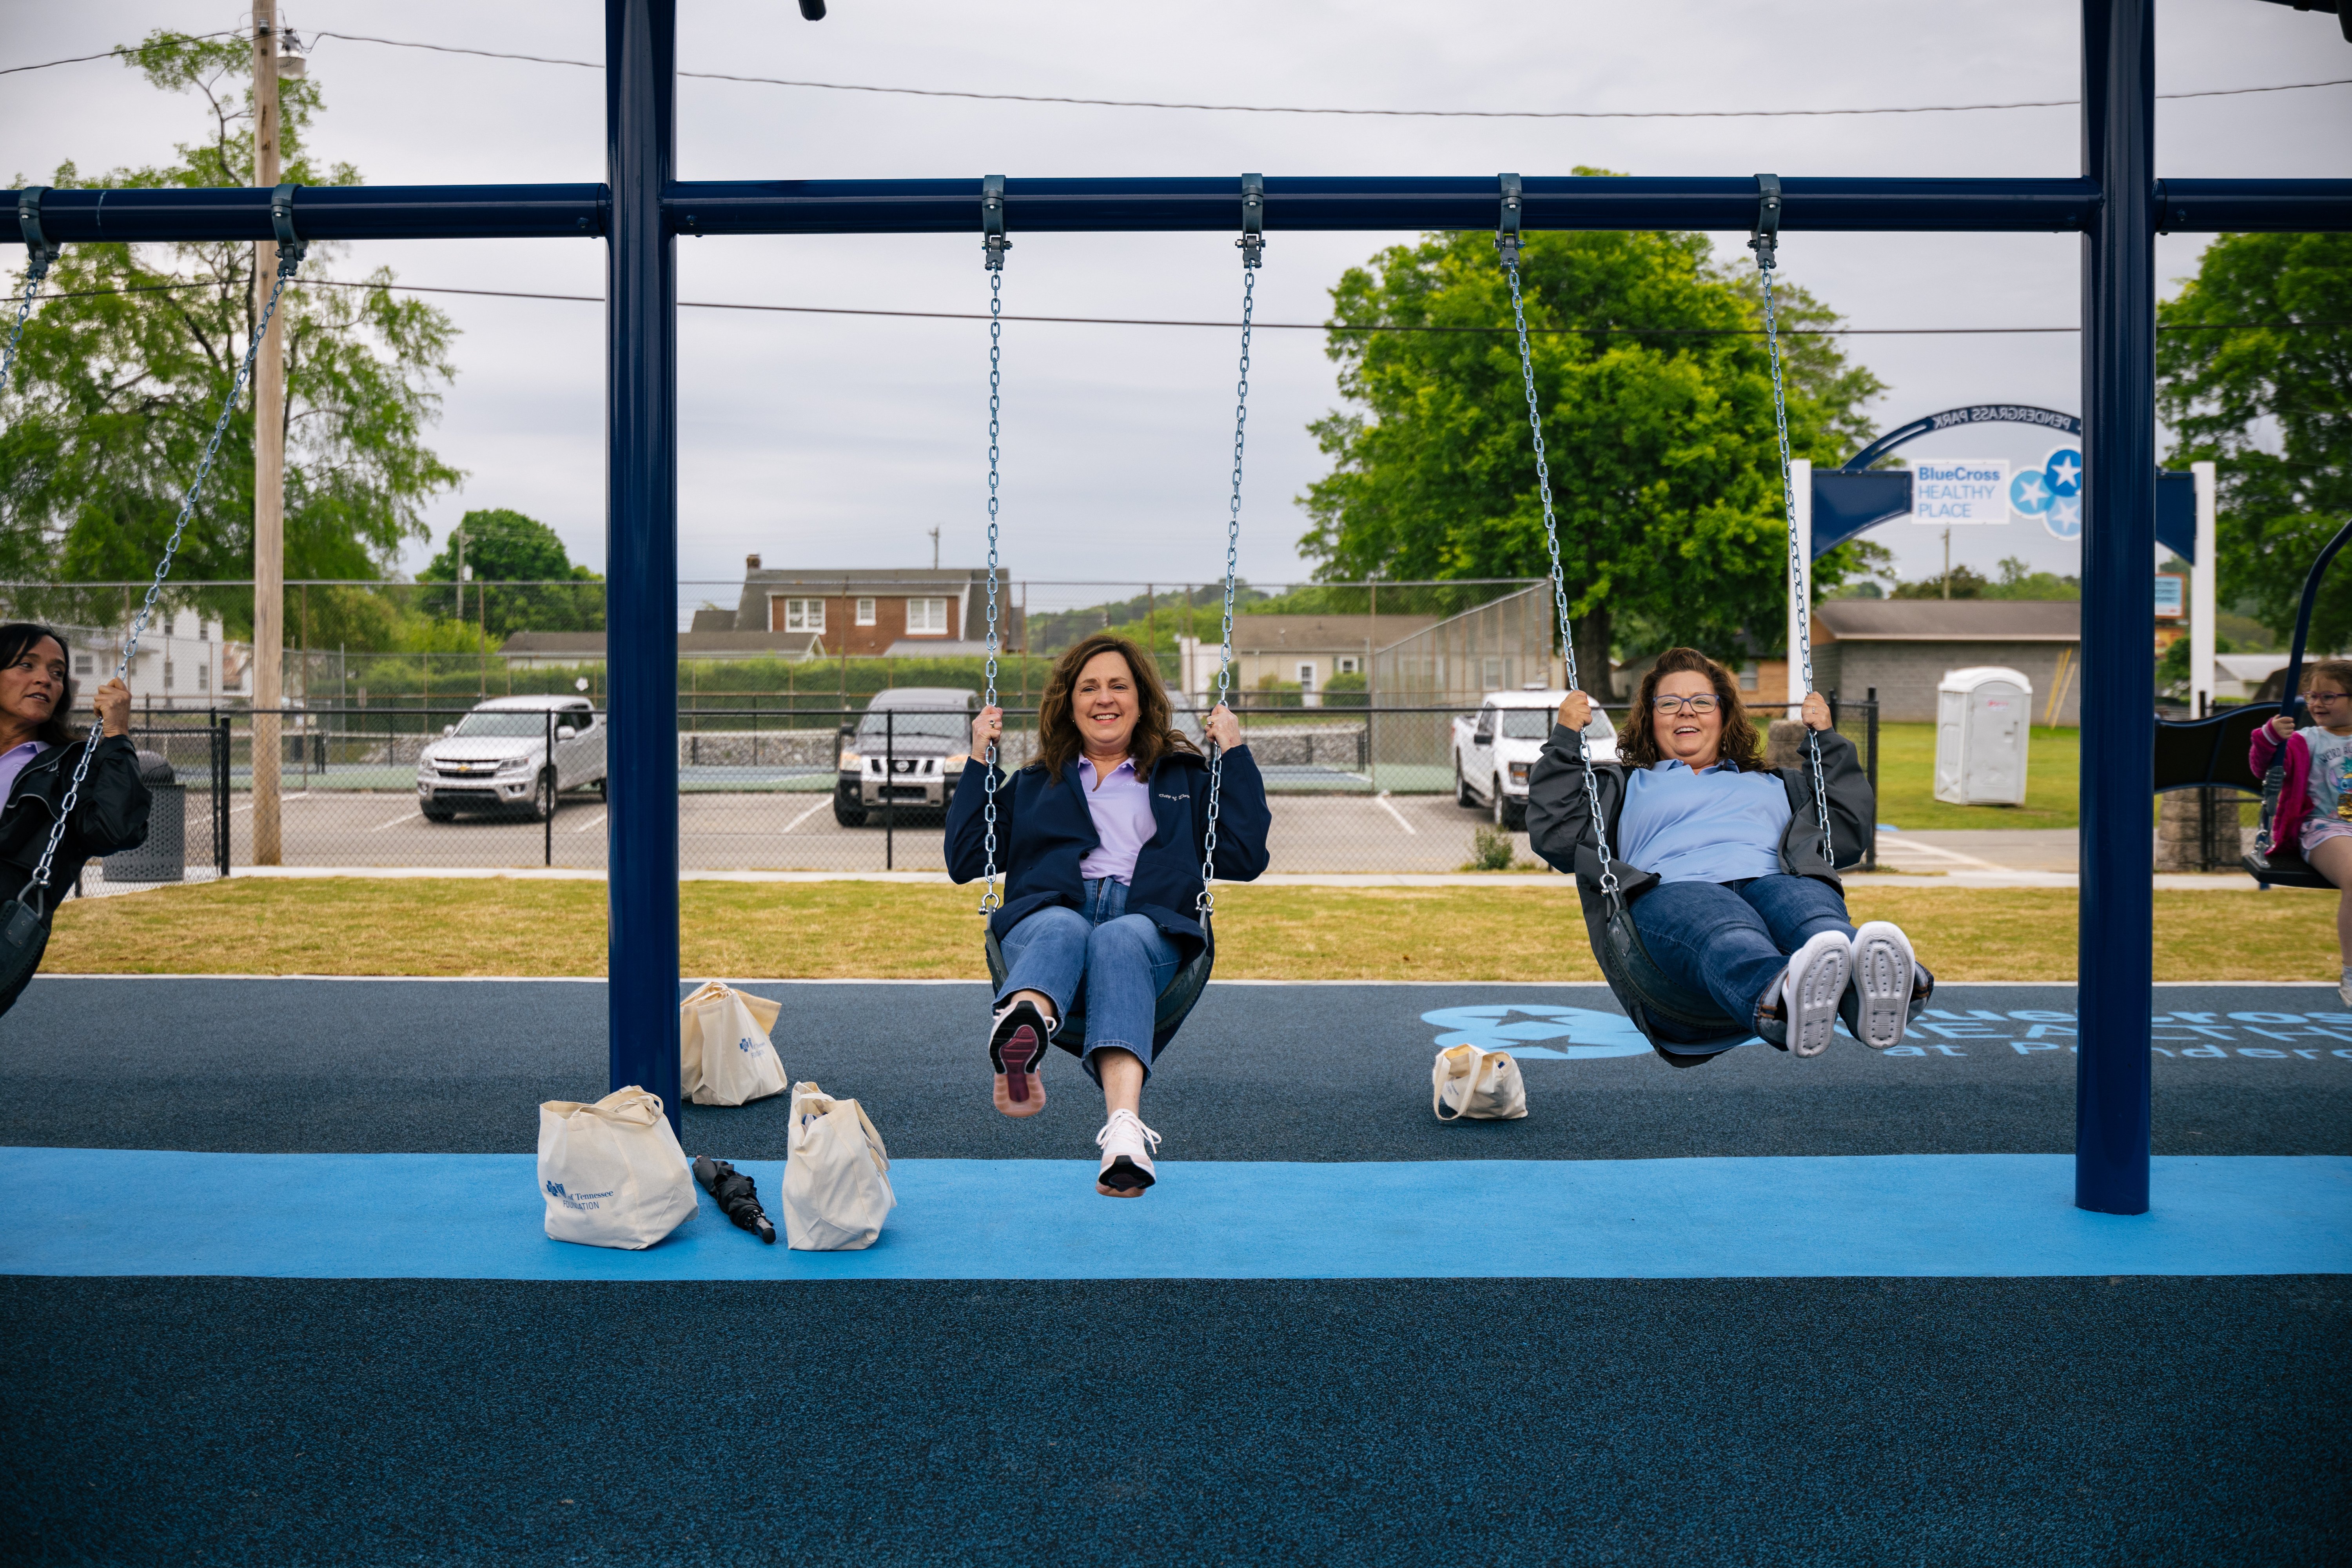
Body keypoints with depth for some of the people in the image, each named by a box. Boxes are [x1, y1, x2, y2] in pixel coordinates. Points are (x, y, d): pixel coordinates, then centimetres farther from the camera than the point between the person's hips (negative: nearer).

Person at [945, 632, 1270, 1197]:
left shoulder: (1184, 779, 28)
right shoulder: (1033, 785, 31)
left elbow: (1245, 858, 15)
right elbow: (964, 861, 22)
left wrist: (1236, 756, 14)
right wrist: (980, 763, 19)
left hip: (1148, 926, 0)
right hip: (1046, 916, 1)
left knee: (1119, 939, -38)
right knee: (1062, 928, -37)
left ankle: (1124, 1125, -63)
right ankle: (1019, 1051, -73)